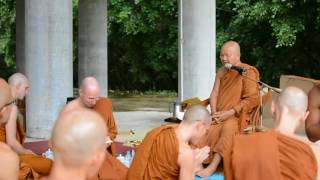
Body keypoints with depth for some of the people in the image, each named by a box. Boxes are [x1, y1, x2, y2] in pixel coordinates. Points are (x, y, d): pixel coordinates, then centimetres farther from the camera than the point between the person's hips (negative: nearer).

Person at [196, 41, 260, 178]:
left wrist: (230, 113, -17)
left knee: (228, 127, -37)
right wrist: (214, 113, -8)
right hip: (220, 115, 6)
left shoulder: (247, 72, -6)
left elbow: (252, 99, -12)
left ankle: (213, 167, -40)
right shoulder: (222, 71, 14)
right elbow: (214, 93, 11)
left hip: (237, 115, -6)